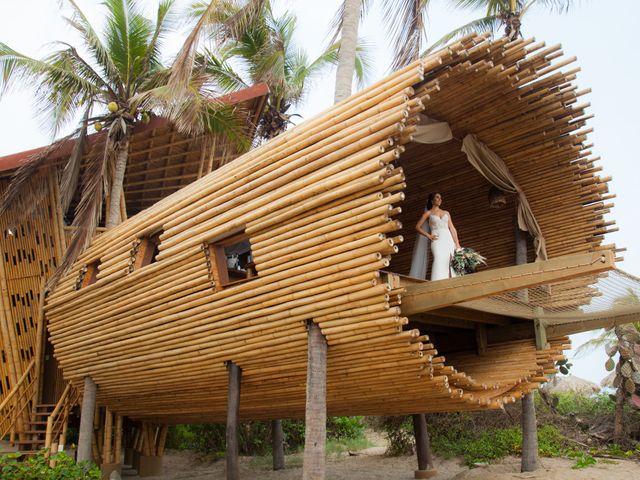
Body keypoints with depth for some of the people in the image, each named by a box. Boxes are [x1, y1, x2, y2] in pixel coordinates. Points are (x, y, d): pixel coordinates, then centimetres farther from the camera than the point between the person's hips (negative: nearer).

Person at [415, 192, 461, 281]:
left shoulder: (446, 213, 21)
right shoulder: (428, 213, 12)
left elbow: (452, 228, 15)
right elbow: (418, 227, 9)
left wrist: (457, 244, 5)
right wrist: (428, 236, -4)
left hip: (449, 239, 4)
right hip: (437, 240, -4)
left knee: (452, 263, -11)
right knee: (440, 262, -23)